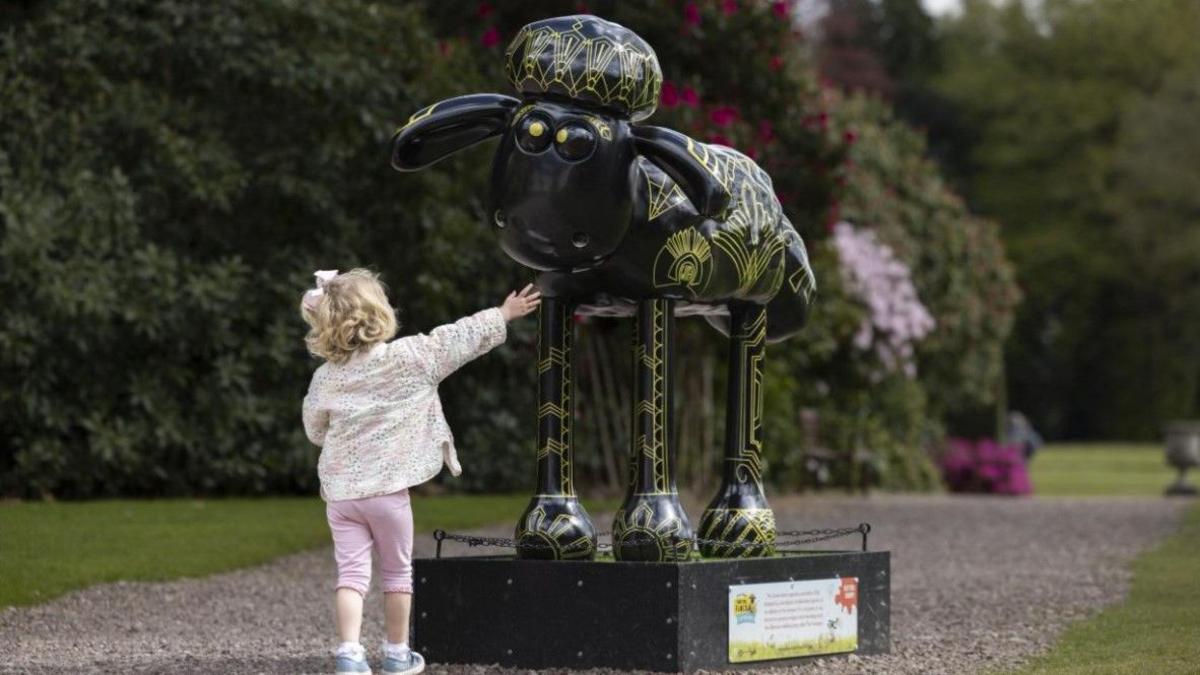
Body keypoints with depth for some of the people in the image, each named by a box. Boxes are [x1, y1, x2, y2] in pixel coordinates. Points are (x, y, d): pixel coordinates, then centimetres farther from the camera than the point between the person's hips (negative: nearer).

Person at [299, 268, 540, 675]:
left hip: (340, 489, 3)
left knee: (352, 571, 1)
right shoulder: (406, 357, -10)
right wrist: (503, 315, 12)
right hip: (387, 488, -2)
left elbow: (314, 430, 14)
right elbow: (456, 340, -1)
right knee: (397, 572, 13)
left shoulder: (325, 378, 1)